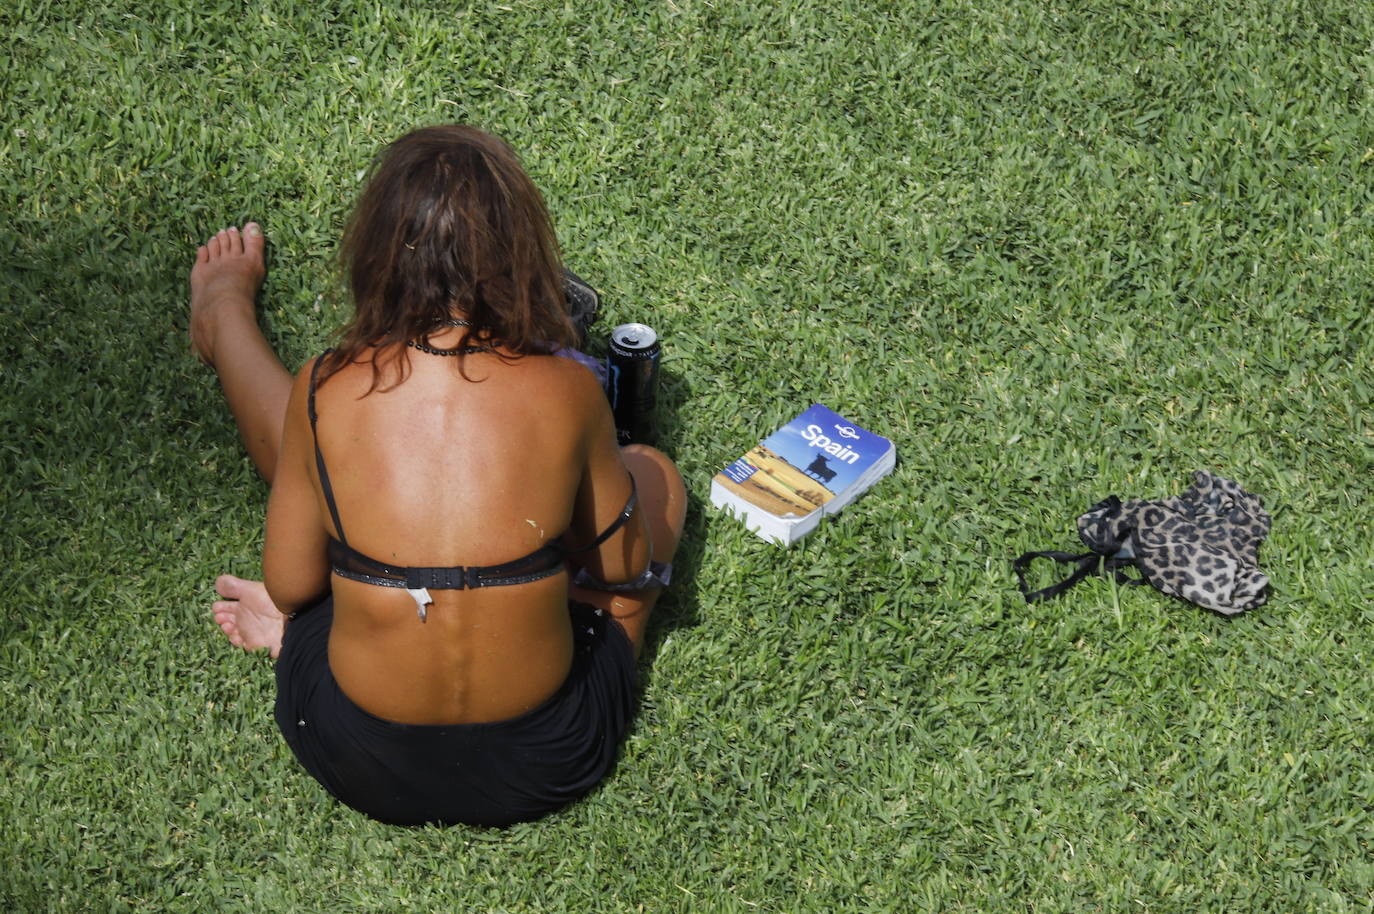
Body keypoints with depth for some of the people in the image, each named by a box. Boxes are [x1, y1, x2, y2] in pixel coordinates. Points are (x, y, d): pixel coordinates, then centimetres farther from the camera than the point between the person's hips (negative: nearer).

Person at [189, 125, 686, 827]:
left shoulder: (325, 394, -16)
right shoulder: (566, 392, -16)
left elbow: (288, 587, -2)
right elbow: (625, 568, 0)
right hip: (543, 767, 0)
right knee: (653, 474, 21)